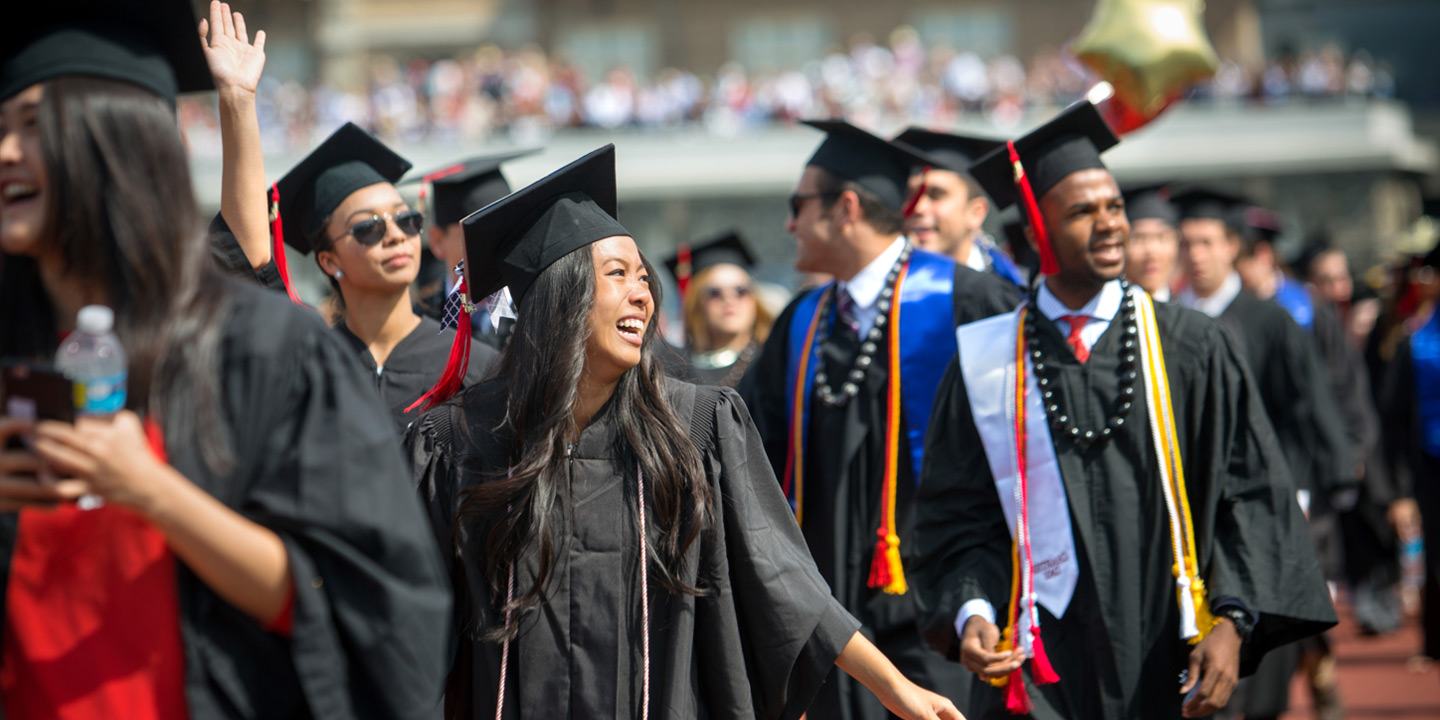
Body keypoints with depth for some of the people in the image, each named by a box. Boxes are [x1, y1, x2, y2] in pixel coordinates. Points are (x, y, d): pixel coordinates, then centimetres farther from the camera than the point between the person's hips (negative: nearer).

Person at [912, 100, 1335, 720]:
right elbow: (958, 522, 5)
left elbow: (1251, 496, 2)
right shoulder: (985, 365, 5)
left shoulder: (1191, 349, 5)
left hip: (1166, 669, 1)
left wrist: (1232, 621, -10)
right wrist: (972, 611, -12)